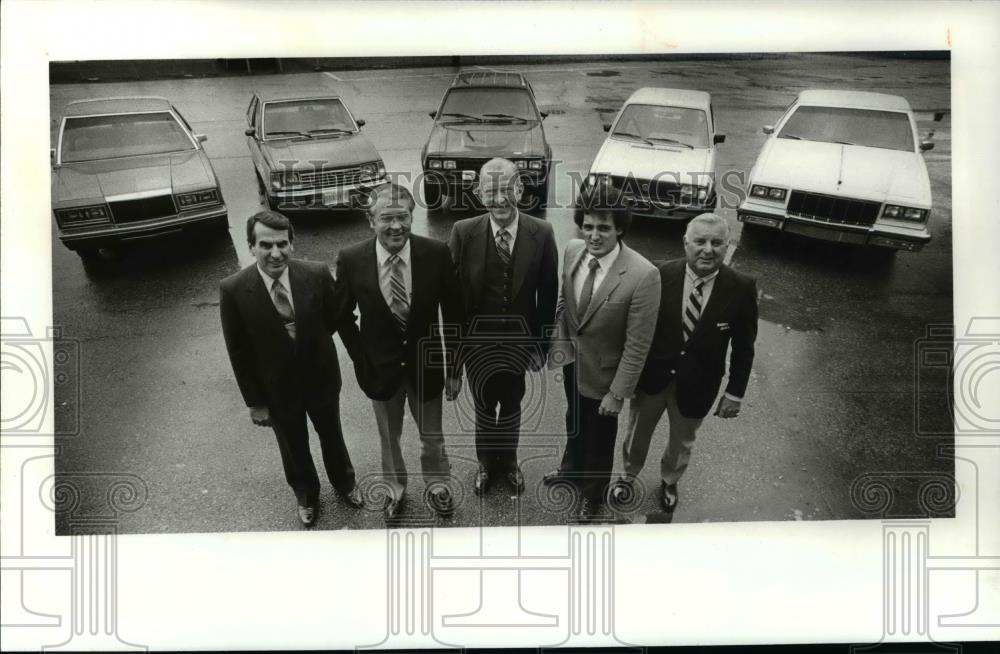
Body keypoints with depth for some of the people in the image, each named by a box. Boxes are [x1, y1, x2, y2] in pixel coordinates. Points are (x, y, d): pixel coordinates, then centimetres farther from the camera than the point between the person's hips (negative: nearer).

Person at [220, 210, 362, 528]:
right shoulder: (233, 290, -22)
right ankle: (306, 495, 54)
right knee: (294, 448, 23)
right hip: (277, 389, -1)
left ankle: (344, 482, 56)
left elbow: (333, 321, -2)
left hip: (322, 378, 1)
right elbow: (239, 352, -13)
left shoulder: (318, 274, -21)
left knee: (332, 436, 26)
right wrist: (255, 402, -8)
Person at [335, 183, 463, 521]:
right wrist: (361, 361, -4)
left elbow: (453, 315, -9)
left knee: (432, 436, 20)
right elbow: (343, 317, -2)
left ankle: (437, 485, 49)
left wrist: (454, 369, -5)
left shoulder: (437, 254, -19)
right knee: (388, 438, 22)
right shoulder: (351, 260, -18)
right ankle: (395, 488, 50)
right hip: (380, 368, 0)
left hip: (426, 366, 0)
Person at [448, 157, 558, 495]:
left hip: (518, 341, 1)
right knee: (483, 406, 21)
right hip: (477, 341, 0)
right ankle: (485, 463, 47)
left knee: (512, 405, 22)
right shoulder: (463, 232, -16)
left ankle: (508, 462, 49)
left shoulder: (541, 234, -14)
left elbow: (548, 294, -6)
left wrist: (541, 344, -5)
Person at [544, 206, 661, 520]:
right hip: (572, 362, 5)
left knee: (599, 437, 21)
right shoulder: (572, 250, -14)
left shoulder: (643, 275, -31)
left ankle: (592, 492, 49)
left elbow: (637, 345, -23)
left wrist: (618, 393, -18)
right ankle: (571, 468, 60)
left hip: (604, 371, -5)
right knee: (574, 421, 31)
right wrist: (559, 340, 0)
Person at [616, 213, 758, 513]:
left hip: (696, 385, 1)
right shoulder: (660, 276, -19)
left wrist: (735, 393, -4)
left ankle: (669, 481, 54)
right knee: (637, 433, 23)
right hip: (651, 376, 0)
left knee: (682, 442, 24)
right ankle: (629, 474, 52)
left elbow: (743, 347, -7)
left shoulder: (741, 288, -17)